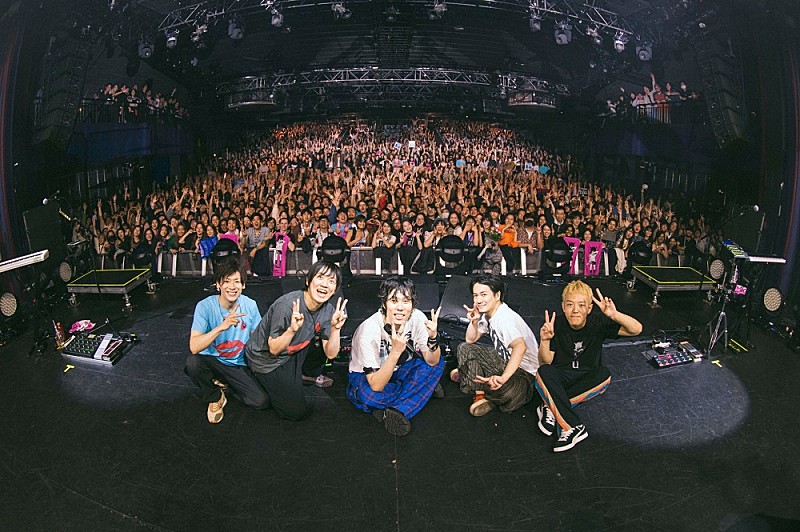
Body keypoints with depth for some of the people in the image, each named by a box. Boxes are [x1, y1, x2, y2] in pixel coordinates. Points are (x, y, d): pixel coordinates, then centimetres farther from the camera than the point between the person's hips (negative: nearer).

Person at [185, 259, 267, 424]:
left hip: (240, 365, 2)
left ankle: (222, 384, 12)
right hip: (212, 360, -2)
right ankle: (215, 398, -3)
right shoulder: (205, 306, -18)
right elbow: (194, 347, -28)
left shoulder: (250, 305, -9)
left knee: (261, 401, -18)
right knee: (192, 362, -35)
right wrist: (221, 327, -40)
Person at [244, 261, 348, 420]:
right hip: (265, 359, -6)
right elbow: (274, 349, -24)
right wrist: (292, 329, -42)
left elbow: (330, 354, -11)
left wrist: (335, 328, -28)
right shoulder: (287, 305, -31)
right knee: (297, 412, -6)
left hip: (292, 352, 6)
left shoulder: (328, 309, -11)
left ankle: (312, 374, 18)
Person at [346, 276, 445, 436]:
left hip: (398, 370, 5)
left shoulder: (417, 318, -21)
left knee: (438, 363, -19)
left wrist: (433, 337, -35)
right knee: (370, 395, -39)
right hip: (367, 376, -5)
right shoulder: (369, 330, -33)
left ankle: (392, 411, -22)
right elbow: (376, 386, -35)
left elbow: (432, 361, -15)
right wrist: (396, 351, -46)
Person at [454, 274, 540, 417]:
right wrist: (474, 321, -5)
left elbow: (520, 347, -45)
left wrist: (503, 378, -56)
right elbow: (470, 340, 16)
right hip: (504, 362, 9)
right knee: (465, 348, 4)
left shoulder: (505, 318, -27)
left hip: (524, 373, -9)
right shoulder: (487, 314, 2)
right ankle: (482, 394, -1)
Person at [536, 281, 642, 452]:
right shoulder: (557, 325, -14)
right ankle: (574, 428, -33)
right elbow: (546, 362, -12)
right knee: (544, 372, -33)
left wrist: (615, 315, -42)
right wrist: (545, 341, -33)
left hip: (587, 379, 1)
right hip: (561, 378, -1)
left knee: (603, 375, -32)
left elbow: (636, 329, -23)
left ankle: (551, 407, -24)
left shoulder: (598, 322, -14)